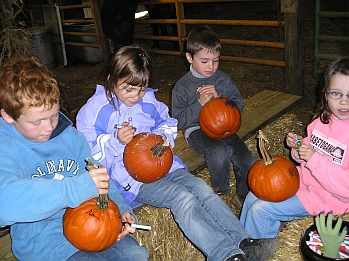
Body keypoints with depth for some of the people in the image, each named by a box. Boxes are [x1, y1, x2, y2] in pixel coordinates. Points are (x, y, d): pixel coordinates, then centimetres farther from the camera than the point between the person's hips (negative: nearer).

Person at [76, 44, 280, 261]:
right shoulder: (94, 110, -4)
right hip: (132, 178, -5)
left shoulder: (149, 100, 11)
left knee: (200, 187, -21)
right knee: (182, 197, -28)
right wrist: (116, 141, -23)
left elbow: (169, 125, 25)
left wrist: (160, 138, 2)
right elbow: (88, 156, -6)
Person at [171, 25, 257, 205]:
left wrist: (219, 98, -13)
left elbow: (239, 105, 6)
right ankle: (220, 191, -4)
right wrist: (200, 103, -18)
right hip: (196, 131, -3)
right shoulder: (182, 87, -5)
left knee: (248, 163, -16)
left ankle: (244, 197, 14)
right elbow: (179, 122, -7)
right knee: (220, 152, -34)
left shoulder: (224, 80, 4)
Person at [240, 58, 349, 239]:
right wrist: (298, 146, -5)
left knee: (260, 210, -13)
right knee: (253, 197, 6)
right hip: (303, 179, 8)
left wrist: (315, 160, -29)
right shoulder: (323, 120, 0)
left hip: (326, 197, -7)